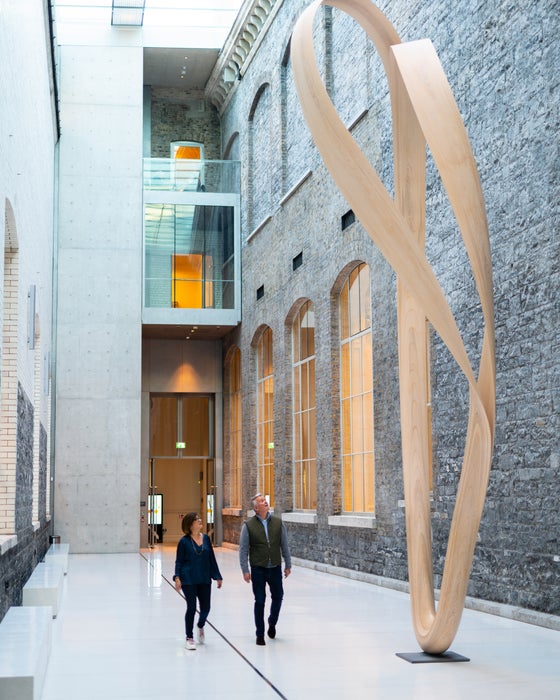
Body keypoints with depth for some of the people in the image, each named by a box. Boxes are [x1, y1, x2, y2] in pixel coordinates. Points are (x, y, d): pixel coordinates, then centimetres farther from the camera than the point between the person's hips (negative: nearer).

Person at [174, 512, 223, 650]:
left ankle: (200, 626, 37)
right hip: (189, 580, -4)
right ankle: (189, 638, 12)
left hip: (204, 579, 4)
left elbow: (212, 559, 11)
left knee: (205, 607, 5)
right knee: (191, 608, -3)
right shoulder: (184, 541, -5)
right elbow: (179, 561, -3)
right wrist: (177, 577, -15)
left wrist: (217, 576, 11)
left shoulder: (206, 538, 6)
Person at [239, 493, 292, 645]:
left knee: (278, 597, 12)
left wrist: (288, 565, 8)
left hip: (275, 568, 3)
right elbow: (243, 550, -5)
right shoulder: (249, 525, -7)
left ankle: (272, 624, 38)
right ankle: (260, 634, 15)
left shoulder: (278, 522, 0)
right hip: (258, 569, -2)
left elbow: (284, 545, 7)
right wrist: (245, 570, -8)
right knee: (259, 601, 3)